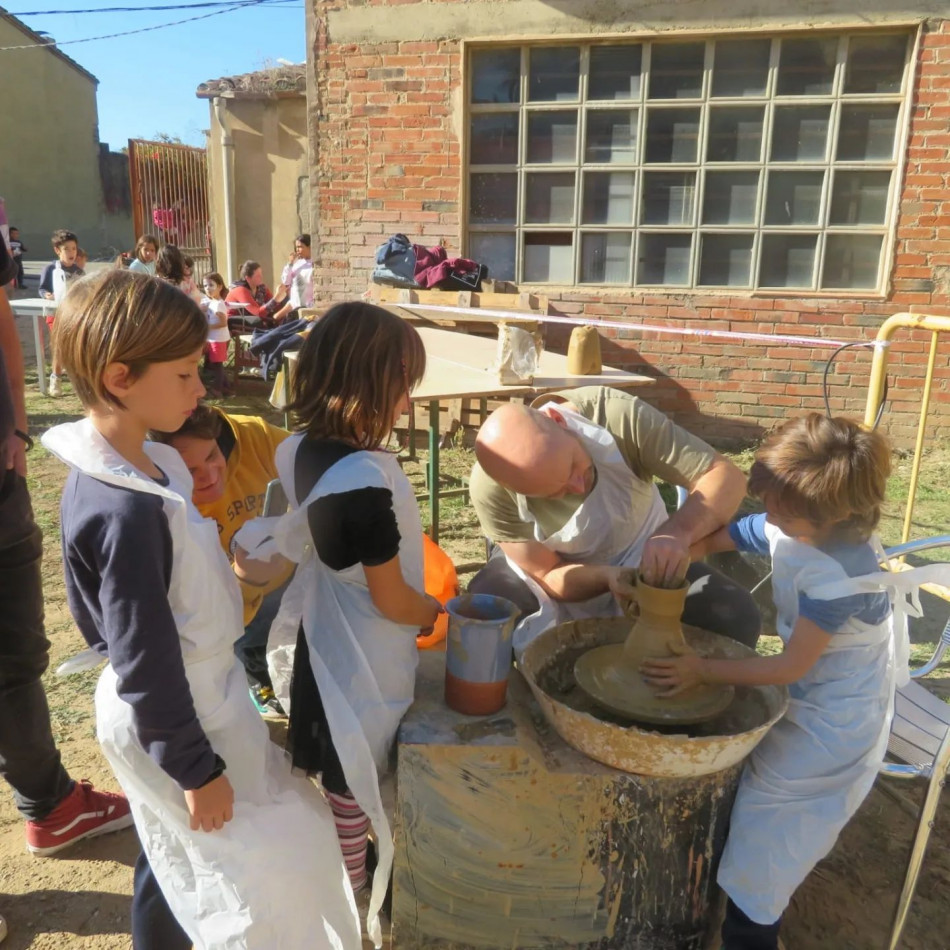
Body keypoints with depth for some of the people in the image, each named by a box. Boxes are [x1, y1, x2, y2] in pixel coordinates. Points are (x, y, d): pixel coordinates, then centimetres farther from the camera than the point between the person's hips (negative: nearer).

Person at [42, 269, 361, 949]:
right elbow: (145, 661, -26)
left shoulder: (132, 467, -2)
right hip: (176, 718, -9)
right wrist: (196, 766, -16)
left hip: (187, 696, 9)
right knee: (258, 873, 11)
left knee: (174, 851, 29)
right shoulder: (124, 511, -32)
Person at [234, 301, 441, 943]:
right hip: (364, 663, -8)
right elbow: (391, 600, -22)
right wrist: (440, 614, -5)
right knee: (355, 792, 15)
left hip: (326, 640, 8)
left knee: (343, 780, 28)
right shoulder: (364, 480, -32)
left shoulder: (307, 450, -6)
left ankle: (344, 885, 52)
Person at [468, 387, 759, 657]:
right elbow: (549, 577, -20)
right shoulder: (488, 488, -29)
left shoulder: (617, 416, -32)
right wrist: (609, 576, -40)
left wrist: (679, 531, -48)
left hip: (639, 558, 1)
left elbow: (727, 477, -29)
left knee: (735, 617, -23)